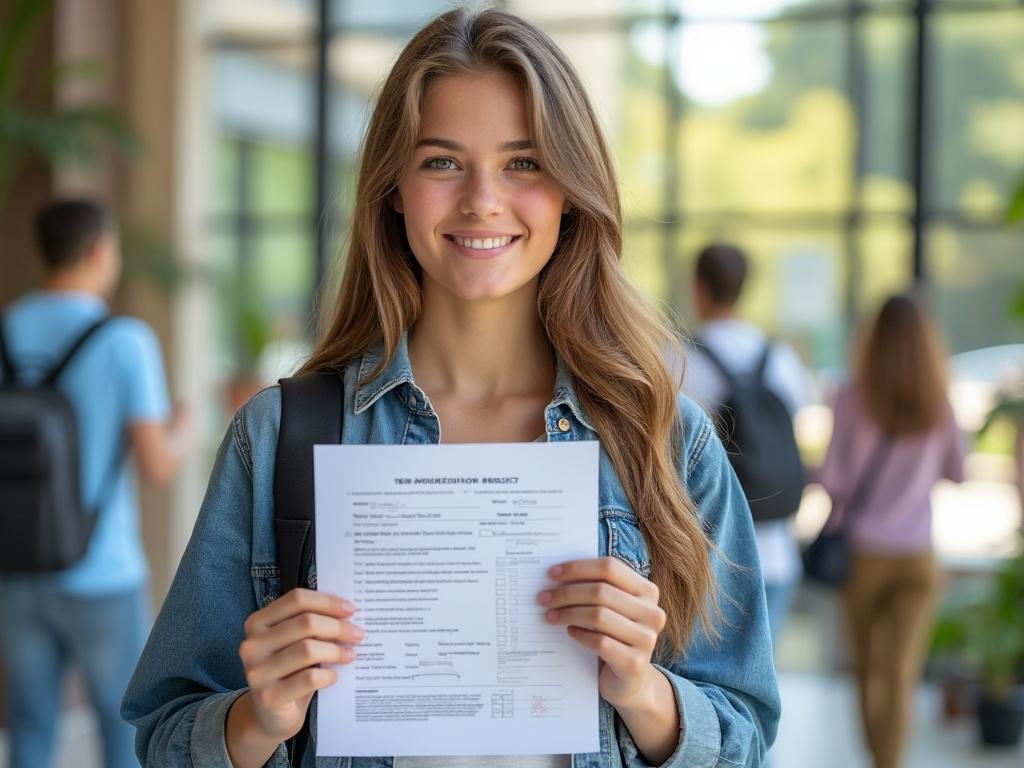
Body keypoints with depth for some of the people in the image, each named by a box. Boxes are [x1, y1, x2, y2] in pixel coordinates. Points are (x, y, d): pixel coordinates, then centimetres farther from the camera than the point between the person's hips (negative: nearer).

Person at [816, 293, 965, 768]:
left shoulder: (854, 398, -10)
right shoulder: (940, 405, -4)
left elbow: (833, 477, -12)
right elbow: (956, 473, 8)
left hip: (861, 550, 0)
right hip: (917, 555, 0)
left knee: (869, 668, 18)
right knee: (901, 675, -2)